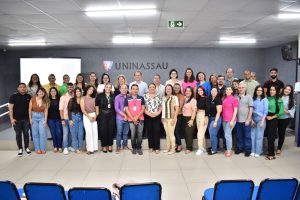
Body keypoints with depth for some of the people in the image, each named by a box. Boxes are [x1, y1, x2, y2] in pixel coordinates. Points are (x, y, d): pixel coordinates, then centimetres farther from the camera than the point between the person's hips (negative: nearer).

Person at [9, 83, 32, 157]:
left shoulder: (28, 97, 3)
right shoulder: (13, 96, -3)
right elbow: (10, 108, -4)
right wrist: (12, 118, -10)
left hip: (26, 119, 2)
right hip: (17, 120, -1)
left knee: (26, 133, 9)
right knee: (18, 134, 6)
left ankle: (27, 147, 21)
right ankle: (20, 149, 17)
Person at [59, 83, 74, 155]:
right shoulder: (63, 97, -4)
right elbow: (61, 109, -5)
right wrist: (62, 119, -10)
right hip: (65, 118, -3)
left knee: (71, 133, 11)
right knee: (65, 133, 1)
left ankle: (70, 146, 25)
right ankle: (65, 148, 9)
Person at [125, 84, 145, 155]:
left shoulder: (141, 98, 5)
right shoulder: (127, 98, 3)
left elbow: (143, 109, 1)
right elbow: (126, 109, 0)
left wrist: (137, 117, -9)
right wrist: (133, 118, -8)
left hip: (140, 119, 0)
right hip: (131, 120, 0)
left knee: (140, 134, 1)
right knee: (133, 135, 2)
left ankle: (139, 148, 13)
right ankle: (134, 148, 16)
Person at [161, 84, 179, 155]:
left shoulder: (174, 97, -7)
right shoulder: (164, 98, 11)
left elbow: (177, 109, -10)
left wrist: (174, 118, -14)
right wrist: (162, 117, 10)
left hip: (171, 118, -5)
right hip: (165, 118, 5)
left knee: (171, 133, -3)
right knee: (167, 134, 11)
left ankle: (173, 149, 8)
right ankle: (168, 148, 20)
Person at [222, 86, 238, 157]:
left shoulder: (234, 99, -5)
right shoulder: (224, 99, 11)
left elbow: (235, 111, -7)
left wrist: (232, 120, -13)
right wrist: (222, 118, 10)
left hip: (230, 119, -6)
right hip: (224, 119, 6)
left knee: (227, 135, -7)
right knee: (227, 135, 11)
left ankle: (229, 150, 4)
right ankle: (227, 149, 19)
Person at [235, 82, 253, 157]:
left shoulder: (248, 97, -2)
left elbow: (251, 109, -4)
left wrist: (248, 119, -10)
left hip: (246, 120, -3)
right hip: (238, 120, 3)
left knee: (247, 136, 5)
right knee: (239, 136, 11)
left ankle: (248, 150, 16)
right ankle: (240, 148, 25)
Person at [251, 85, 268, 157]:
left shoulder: (264, 99, -1)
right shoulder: (253, 99, 8)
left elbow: (265, 111, -4)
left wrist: (262, 121, -10)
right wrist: (251, 120, 0)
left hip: (261, 118, -3)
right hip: (253, 118, 3)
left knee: (259, 136, -1)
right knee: (253, 135, 3)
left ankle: (258, 152, 7)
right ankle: (253, 151, 13)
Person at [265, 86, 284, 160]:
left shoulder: (279, 100, -3)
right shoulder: (267, 98, 6)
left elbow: (281, 112, -8)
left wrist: (272, 117, -10)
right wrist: (266, 116, -6)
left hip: (274, 119, -3)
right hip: (267, 119, 3)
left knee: (271, 136, -5)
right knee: (268, 135, 4)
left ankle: (271, 154, 2)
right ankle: (269, 151, 16)